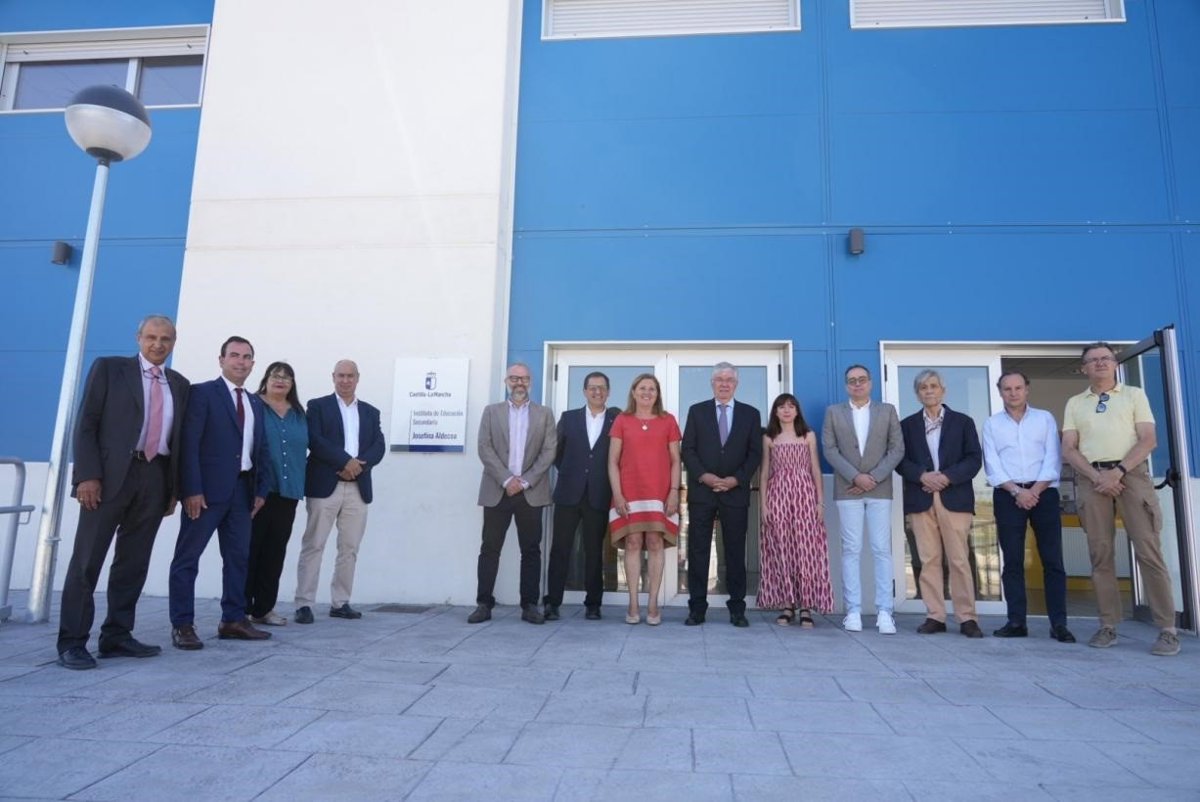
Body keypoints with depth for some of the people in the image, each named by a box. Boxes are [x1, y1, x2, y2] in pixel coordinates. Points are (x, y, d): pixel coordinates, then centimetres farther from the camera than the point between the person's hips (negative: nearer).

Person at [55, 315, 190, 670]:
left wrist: (173, 488, 9)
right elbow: (86, 424, -2)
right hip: (110, 474, -4)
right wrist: (88, 475, -12)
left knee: (134, 562, 8)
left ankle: (117, 636, 17)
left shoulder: (179, 384, 15)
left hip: (155, 478, 4)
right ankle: (72, 642, 6)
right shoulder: (109, 368, 4)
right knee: (87, 559, -1)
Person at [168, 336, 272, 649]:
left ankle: (233, 620, 16)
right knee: (188, 557, 0)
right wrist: (192, 489, -17)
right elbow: (189, 443, -10)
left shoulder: (256, 403, 17)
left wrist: (261, 488, 7)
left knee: (238, 556, 8)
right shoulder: (202, 392, -2)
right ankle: (182, 625, 6)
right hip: (209, 487, -6)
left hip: (242, 488, 7)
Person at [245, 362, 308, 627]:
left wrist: (299, 482, 8)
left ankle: (263, 607, 15)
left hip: (287, 490, 5)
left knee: (275, 550, 8)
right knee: (250, 549, -1)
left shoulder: (299, 414, 15)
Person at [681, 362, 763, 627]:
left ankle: (737, 609, 11)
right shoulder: (697, 411, 9)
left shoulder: (750, 414, 10)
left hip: (736, 491, 0)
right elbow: (688, 449, 3)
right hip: (701, 491, 0)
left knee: (735, 552, 4)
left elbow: (755, 453, 4)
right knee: (698, 551, 0)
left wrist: (736, 479, -9)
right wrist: (703, 476, -11)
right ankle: (697, 608, 6)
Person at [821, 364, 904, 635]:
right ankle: (853, 611, 3)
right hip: (848, 490, 0)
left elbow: (897, 448, 2)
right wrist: (855, 476, -11)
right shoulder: (833, 412, 9)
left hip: (880, 489, 0)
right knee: (851, 550, 0)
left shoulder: (887, 411, 10)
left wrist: (874, 477, -9)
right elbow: (829, 450, 0)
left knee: (882, 550, -2)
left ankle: (884, 612, 1)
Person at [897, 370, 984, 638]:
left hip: (954, 497, -1)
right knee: (929, 560, 0)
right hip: (921, 499, 1)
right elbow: (901, 460, 6)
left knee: (959, 560, -3)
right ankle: (935, 616, 5)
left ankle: (967, 618, 2)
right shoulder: (907, 425, 14)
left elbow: (974, 459, 3)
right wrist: (923, 476, -12)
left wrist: (946, 477, -11)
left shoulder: (963, 422, 12)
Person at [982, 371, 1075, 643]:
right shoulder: (991, 424, 10)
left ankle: (1059, 623, 0)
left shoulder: (1045, 418, 10)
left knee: (1052, 559, -3)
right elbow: (992, 466, 1)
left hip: (1044, 492, 0)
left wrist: (1035, 490, -11)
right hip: (1008, 495, 0)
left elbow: (1053, 459, 1)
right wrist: (1017, 491, -11)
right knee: (1012, 560, 1)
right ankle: (1016, 621, 4)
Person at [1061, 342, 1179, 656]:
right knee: (1100, 553, 2)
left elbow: (1148, 440, 1)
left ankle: (1167, 630, -4)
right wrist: (1097, 476, -8)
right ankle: (1108, 626, 6)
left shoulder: (1134, 395, 12)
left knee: (1148, 550, -7)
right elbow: (1068, 449, 7)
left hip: (1131, 473, -2)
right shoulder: (1074, 403, 16)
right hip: (1091, 478, 2)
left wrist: (1118, 471, -12)